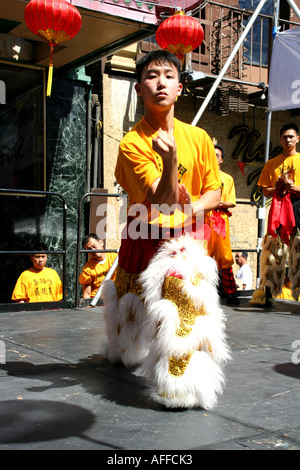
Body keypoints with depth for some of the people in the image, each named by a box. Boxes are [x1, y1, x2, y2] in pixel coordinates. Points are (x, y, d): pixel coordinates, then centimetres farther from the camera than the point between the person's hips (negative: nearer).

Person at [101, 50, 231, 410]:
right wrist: (170, 158, -44)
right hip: (144, 234, 1)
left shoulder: (198, 137, -8)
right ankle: (124, 349, 54)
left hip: (186, 233, 0)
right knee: (128, 298, 20)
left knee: (182, 290, -24)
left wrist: (190, 209, -19)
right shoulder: (131, 143, -17)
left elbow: (214, 193, 1)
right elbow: (163, 201, -27)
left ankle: (187, 384, -9)